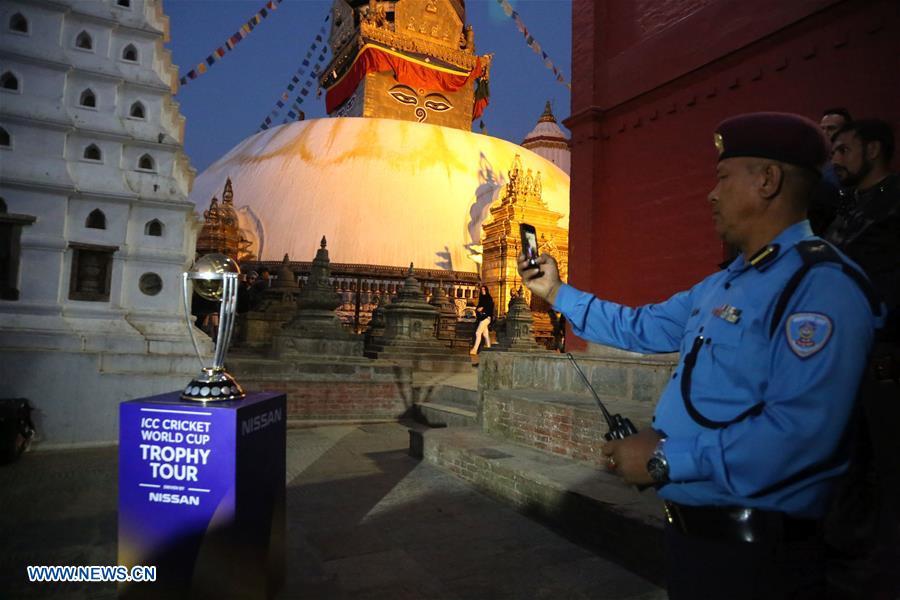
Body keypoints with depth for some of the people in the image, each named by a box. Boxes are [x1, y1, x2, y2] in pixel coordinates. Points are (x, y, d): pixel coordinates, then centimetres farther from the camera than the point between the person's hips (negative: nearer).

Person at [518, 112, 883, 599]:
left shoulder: (821, 285, -21)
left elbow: (798, 429, -31)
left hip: (753, 550, -9)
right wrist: (557, 293, 21)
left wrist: (666, 459, -25)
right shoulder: (723, 284, 11)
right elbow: (640, 328, 20)